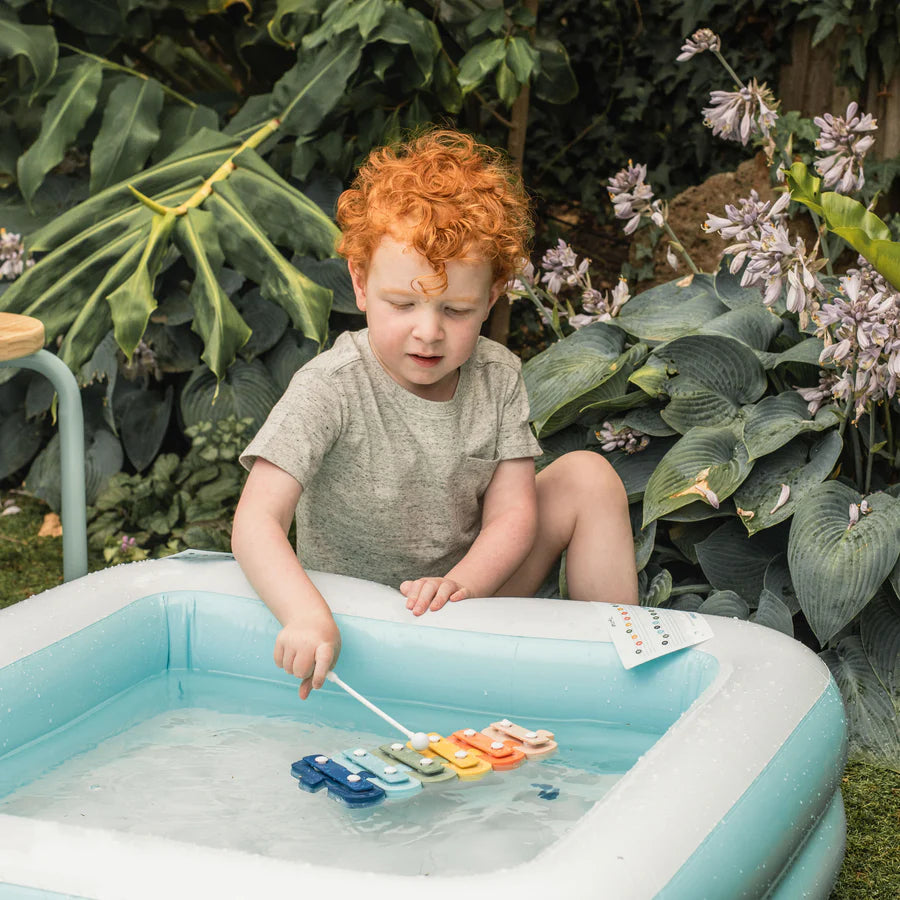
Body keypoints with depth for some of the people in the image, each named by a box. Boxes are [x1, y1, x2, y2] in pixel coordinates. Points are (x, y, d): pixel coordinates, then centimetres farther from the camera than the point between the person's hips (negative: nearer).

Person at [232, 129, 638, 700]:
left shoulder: (497, 376, -8)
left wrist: (460, 584, -30)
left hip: (473, 587, 3)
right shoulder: (330, 390, -23)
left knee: (586, 474, -7)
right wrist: (308, 617, -47)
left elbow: (513, 513, -9)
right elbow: (256, 523, -29)